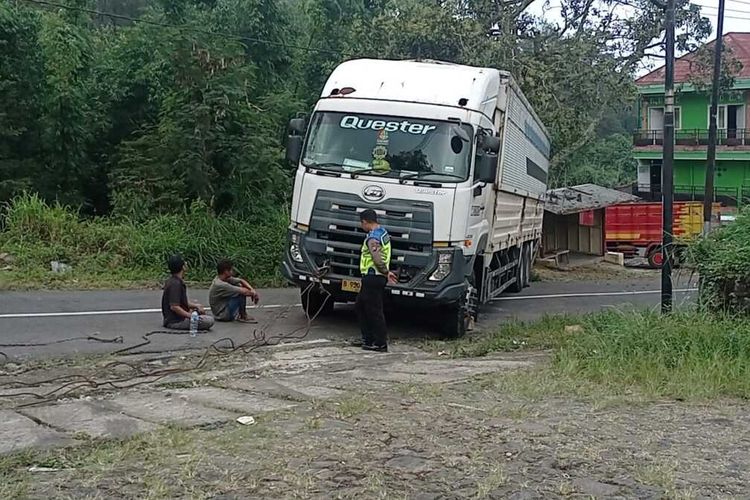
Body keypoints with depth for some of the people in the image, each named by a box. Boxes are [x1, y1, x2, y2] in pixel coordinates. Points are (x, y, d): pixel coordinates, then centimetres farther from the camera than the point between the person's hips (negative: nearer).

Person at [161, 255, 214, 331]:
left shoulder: (172, 281, 12)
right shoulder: (175, 284, -20)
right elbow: (174, 306, -26)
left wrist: (196, 306, 9)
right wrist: (190, 315, -20)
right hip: (175, 321, -11)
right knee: (209, 320, -22)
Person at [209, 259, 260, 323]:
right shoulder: (220, 285, -27)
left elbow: (241, 281, 5)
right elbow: (244, 291, -27)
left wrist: (252, 290, -11)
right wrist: (253, 294, -8)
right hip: (222, 315, -10)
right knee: (242, 293, -21)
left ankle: (240, 315, 7)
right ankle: (243, 317, -5)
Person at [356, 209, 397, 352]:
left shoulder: (372, 238, -19)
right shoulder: (383, 232, 14)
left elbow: (378, 260, -27)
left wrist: (386, 272, -13)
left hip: (372, 277, -11)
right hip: (376, 277, 11)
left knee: (374, 311, -4)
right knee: (361, 306, 19)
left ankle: (381, 344, 2)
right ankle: (368, 340, 23)